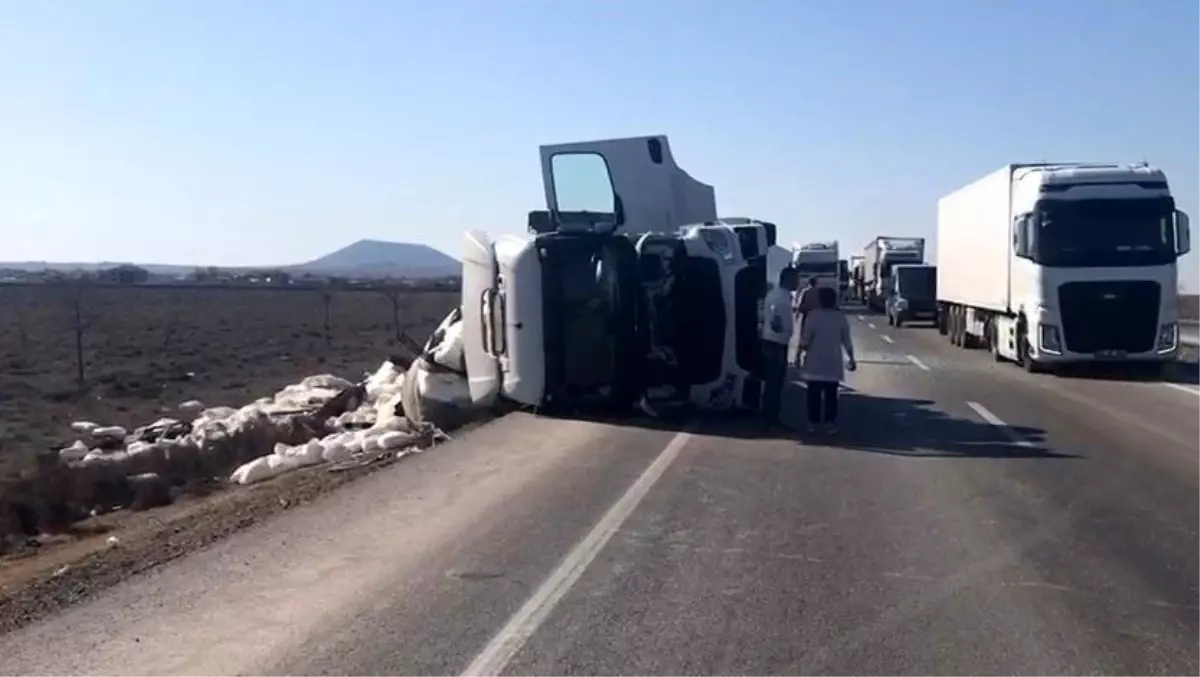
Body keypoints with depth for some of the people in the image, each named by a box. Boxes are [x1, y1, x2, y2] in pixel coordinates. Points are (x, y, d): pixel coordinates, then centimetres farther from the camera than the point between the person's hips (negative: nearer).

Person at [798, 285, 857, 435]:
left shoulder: (813, 316, -8)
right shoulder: (840, 317, -1)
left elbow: (805, 341, -11)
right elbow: (847, 341, 2)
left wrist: (802, 347, 9)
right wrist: (851, 358, 11)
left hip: (815, 363, -2)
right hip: (833, 363, 2)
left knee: (814, 394, 7)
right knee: (831, 394, 6)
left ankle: (813, 423, 7)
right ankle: (830, 424, 3)